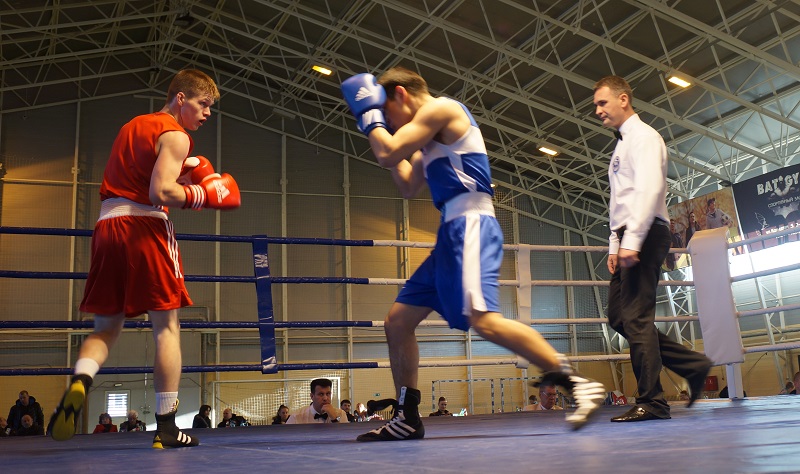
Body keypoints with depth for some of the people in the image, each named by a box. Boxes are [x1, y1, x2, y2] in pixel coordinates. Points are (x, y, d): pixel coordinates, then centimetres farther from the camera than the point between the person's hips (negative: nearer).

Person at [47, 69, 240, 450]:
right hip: (145, 226, -7)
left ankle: (79, 383, -16)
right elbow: (160, 193, -16)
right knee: (167, 327, 0)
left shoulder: (131, 127, 24)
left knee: (106, 327, 13)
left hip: (107, 223, 7)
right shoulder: (175, 136, -3)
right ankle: (166, 428, 1)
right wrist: (204, 195, -4)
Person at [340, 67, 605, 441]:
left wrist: (369, 114, 9)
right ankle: (407, 419, 15)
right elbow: (408, 187, 32)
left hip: (470, 225, -10)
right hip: (453, 233, 10)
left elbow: (387, 154, -10)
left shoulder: (440, 108, -3)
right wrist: (380, 129, 30)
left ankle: (579, 385, -22)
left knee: (485, 321, -27)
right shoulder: (433, 136, 26)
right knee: (397, 322, 10)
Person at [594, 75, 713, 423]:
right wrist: (614, 246, 17)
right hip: (629, 241, 10)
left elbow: (649, 188, -18)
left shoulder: (643, 136, -4)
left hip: (645, 236, -10)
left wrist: (631, 241, -24)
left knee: (636, 317, -12)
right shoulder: (622, 145, 26)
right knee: (619, 317, 6)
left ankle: (651, 402, -8)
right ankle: (692, 365, 11)